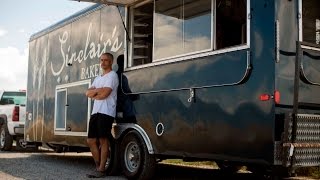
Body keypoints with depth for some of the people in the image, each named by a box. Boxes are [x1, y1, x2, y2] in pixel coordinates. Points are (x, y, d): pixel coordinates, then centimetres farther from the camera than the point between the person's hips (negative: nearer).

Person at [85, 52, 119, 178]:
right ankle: (98, 166, 17)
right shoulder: (98, 78, 26)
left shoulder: (112, 75, -1)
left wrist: (93, 95, 5)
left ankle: (101, 170, -5)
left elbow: (104, 94, -12)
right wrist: (98, 90, -4)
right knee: (91, 140, 7)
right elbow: (88, 93, 14)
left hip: (106, 112, -8)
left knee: (103, 140, -8)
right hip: (95, 112, 9)